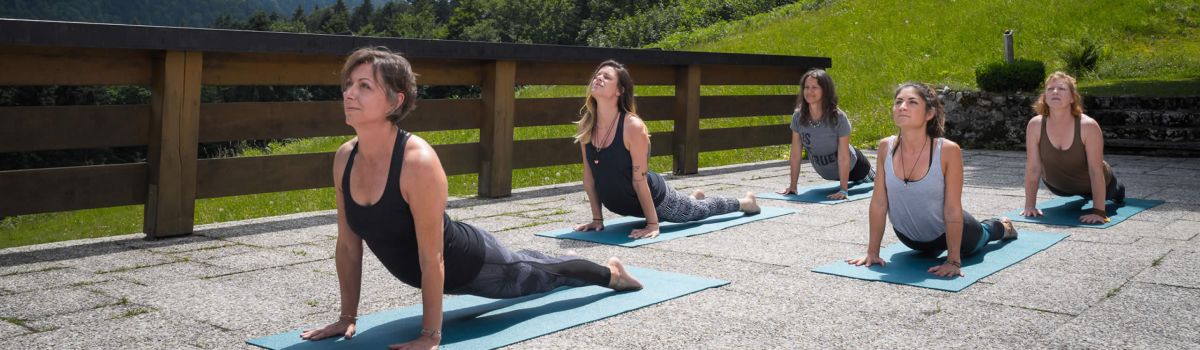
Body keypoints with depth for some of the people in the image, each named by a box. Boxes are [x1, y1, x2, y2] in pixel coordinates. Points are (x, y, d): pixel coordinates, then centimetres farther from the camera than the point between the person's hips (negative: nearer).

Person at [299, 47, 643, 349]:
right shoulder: (344, 158, -17)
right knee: (525, 268, 35)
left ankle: (610, 272, 54)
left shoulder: (419, 162, -39)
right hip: (438, 270, 7)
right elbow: (348, 244, -7)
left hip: (471, 262, -7)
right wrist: (347, 316, -3)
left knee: (541, 274, 22)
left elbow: (432, 257, -33)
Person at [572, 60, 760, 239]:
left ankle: (745, 201, 50)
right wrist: (597, 219, -2)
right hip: (624, 205, 5)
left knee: (701, 210, 22)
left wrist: (653, 224, -20)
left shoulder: (633, 126, -31)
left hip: (654, 197, -5)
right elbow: (589, 176, -5)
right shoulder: (585, 127, -15)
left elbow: (640, 179, -27)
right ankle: (695, 197, 67)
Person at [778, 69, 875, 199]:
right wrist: (792, 186, -19)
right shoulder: (798, 117, -24)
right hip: (825, 173, 3)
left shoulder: (838, 117, -33)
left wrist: (844, 190, -33)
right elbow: (795, 154, -18)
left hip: (851, 167, -3)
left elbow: (844, 157, -31)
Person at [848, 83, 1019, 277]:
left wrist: (953, 262, -25)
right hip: (909, 237, 2)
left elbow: (953, 210, -25)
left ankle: (1002, 227, 62)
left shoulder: (948, 151, -30)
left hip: (947, 231, -2)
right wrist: (872, 252, -12)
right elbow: (879, 203, -14)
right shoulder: (886, 147, -20)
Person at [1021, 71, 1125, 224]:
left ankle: (1117, 190, 57)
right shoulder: (1035, 125, -27)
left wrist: (1098, 211, -34)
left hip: (1093, 183, -2)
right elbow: (1033, 168, -20)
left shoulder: (1088, 126, -34)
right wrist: (1030, 205, -18)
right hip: (1058, 186, 2)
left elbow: (1096, 171, -32)